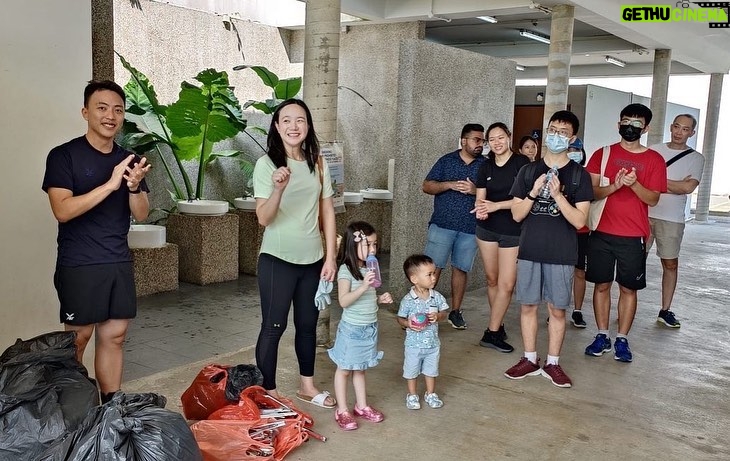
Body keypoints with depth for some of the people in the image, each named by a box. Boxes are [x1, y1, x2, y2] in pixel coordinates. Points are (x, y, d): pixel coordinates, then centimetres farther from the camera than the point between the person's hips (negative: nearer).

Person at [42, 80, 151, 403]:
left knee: (114, 336, 8)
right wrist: (111, 184, -25)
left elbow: (141, 214, 7)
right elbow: (62, 210, -17)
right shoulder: (64, 155, -6)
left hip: (120, 263, 5)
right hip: (79, 266, -5)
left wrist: (134, 186, -13)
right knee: (77, 340, 1)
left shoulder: (129, 160, 10)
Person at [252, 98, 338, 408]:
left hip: (313, 259, 5)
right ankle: (269, 393, 17)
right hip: (277, 259, -4)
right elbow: (263, 218, -17)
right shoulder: (267, 164, -10)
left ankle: (307, 386, 33)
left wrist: (331, 256, 1)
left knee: (308, 324, 16)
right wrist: (279, 188, -35)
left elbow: (327, 211, 5)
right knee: (273, 326, 3)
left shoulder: (318, 163, 2)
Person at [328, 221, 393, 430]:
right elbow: (344, 301, -25)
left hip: (369, 328, 7)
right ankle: (342, 411, 16)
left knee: (360, 368, 19)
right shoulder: (346, 270, -18)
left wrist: (381, 298, 0)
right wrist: (363, 286, -35)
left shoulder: (369, 268, 6)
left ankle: (362, 405, 30)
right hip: (351, 329, -7)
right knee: (344, 369, 7)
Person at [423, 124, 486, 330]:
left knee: (460, 269, 8)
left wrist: (475, 190, -15)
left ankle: (455, 311, 20)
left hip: (470, 228, 1)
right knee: (433, 268, -4)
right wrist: (449, 185, -13)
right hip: (442, 224, -1)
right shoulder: (446, 160, 5)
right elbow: (427, 186, 2)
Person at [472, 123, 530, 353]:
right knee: (492, 280, 8)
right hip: (487, 228, 4)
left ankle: (492, 332, 3)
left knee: (507, 284, -6)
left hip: (513, 231, -4)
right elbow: (480, 199, 6)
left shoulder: (521, 163, -6)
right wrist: (480, 209, -18)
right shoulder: (486, 167, 7)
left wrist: (496, 206, -21)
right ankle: (497, 327, 20)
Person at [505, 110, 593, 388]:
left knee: (557, 309, 6)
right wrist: (533, 193, -14)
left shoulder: (579, 175, -1)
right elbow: (517, 215, 3)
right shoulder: (529, 171, 5)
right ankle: (530, 360, 22)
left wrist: (558, 195, -20)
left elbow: (580, 221, -8)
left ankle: (552, 363, 19)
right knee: (528, 305, 8)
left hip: (561, 253, -2)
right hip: (529, 250, 2)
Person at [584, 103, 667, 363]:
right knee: (602, 285, 8)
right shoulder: (603, 154, 5)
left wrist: (634, 183, -22)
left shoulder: (654, 160, 2)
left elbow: (653, 199, -4)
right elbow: (592, 191, -2)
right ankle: (602, 336, 19)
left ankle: (622, 340, 17)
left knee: (628, 288, 6)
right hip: (601, 233, 1)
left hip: (633, 237, -1)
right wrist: (614, 186, -21)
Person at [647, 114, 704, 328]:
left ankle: (665, 310, 14)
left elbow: (689, 187, -11)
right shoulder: (653, 150, 7)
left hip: (672, 219, 0)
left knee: (670, 264, 5)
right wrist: (676, 185, -9)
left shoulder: (696, 158, 4)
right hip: (645, 214, 0)